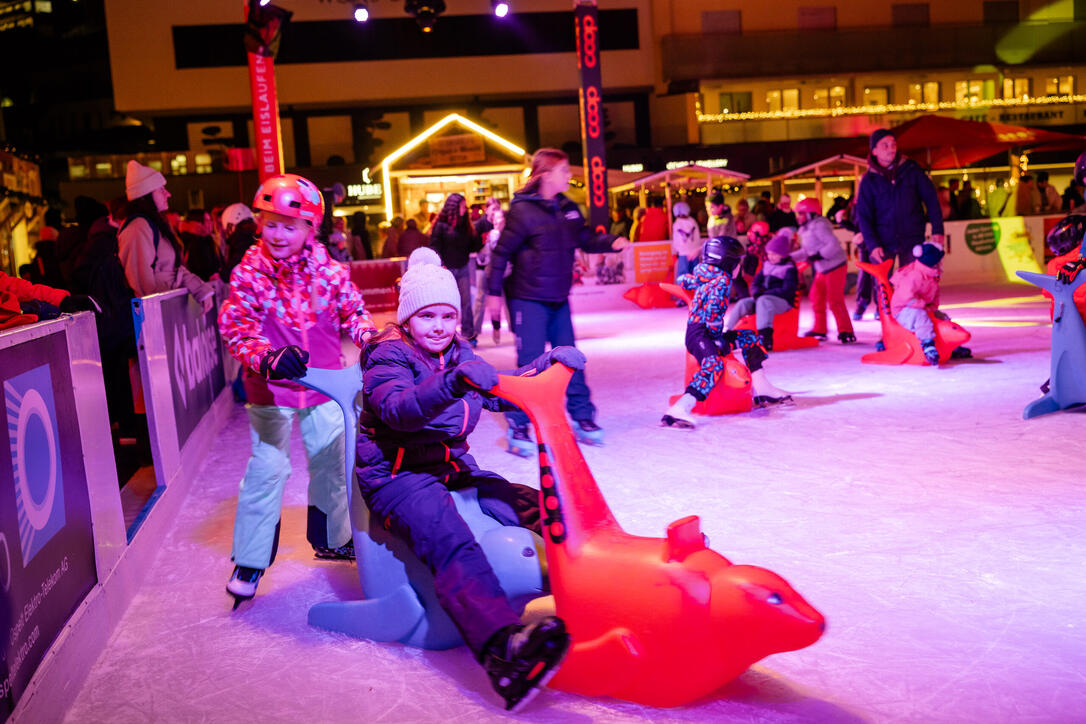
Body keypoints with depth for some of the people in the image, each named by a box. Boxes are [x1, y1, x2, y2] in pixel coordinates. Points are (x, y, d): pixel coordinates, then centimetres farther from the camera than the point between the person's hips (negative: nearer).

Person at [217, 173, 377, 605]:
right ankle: (249, 560, 11)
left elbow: (352, 311, 5)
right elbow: (237, 329, -17)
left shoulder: (328, 270, -5)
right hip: (271, 390, -3)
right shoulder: (248, 273, -11)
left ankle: (332, 538, 36)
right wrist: (268, 359, -34)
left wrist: (369, 338, -15)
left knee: (333, 461, 14)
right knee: (267, 469, -3)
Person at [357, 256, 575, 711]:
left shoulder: (458, 354, 15)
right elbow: (398, 408, -28)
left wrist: (545, 366, -2)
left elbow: (502, 394, 16)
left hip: (453, 469, 8)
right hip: (398, 474, -8)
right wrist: (452, 385, -47)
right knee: (448, 538, -36)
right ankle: (502, 652, -59)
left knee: (537, 508, -10)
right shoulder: (388, 356, -7)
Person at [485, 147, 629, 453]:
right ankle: (518, 427, 5)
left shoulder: (568, 209, 7)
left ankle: (582, 417, 21)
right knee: (531, 362, -6)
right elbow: (501, 252, -10)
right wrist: (494, 292, -8)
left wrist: (613, 242, -4)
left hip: (559, 299, 7)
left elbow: (587, 240, 15)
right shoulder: (522, 210, -13)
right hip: (529, 300, -6)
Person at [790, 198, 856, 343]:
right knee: (816, 297, 13)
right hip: (822, 269, 10)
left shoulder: (819, 226, -19)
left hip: (835, 266, -10)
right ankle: (819, 330, 21)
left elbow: (834, 244, -27)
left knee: (835, 300, -10)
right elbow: (806, 251, 18)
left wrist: (819, 255, -26)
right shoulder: (806, 230, 12)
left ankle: (846, 331, -3)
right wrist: (790, 257, 9)